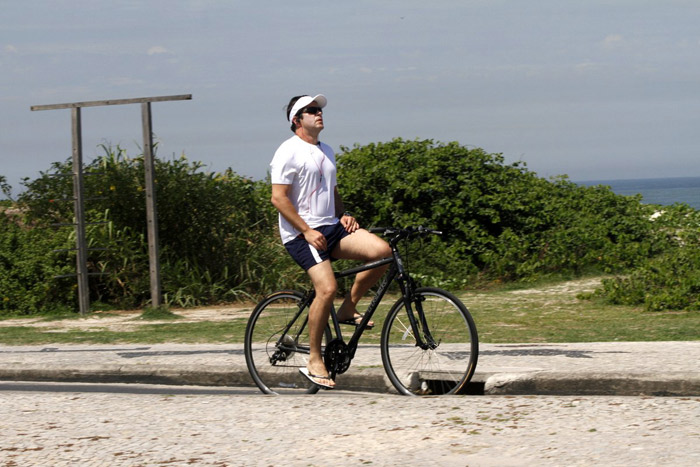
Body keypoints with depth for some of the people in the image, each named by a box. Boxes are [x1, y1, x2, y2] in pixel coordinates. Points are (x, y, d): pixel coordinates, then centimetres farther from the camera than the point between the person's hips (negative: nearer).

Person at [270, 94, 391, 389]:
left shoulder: (326, 152, 20)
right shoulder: (289, 152, -7)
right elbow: (279, 198, -12)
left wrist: (343, 215, 9)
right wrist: (307, 231, -17)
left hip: (331, 228, 7)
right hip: (301, 233, -7)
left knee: (382, 251, -16)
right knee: (327, 288, -24)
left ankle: (348, 310, 2)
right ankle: (314, 362, -12)